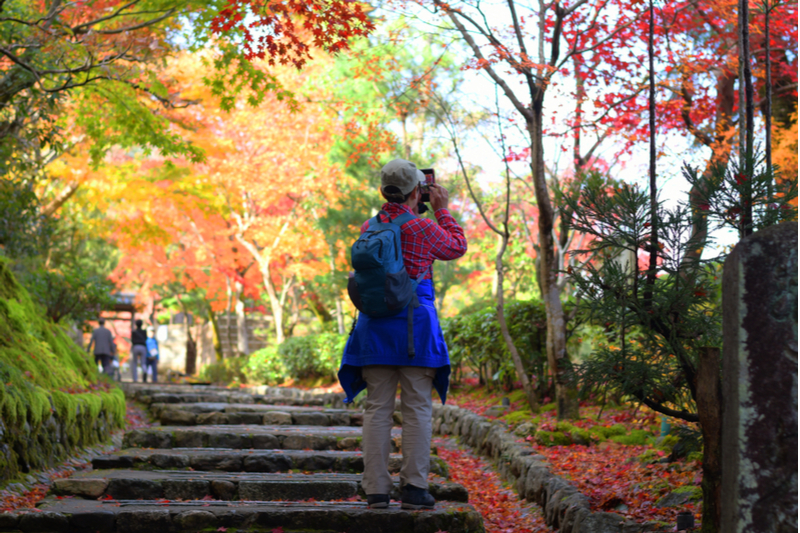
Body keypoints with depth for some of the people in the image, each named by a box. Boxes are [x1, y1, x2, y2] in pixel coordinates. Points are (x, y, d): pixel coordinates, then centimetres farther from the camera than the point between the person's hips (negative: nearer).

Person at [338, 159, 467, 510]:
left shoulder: (368, 229, 5)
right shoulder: (423, 228, -8)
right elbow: (457, 248, 11)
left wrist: (408, 212, 25)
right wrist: (441, 210, 18)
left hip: (375, 326, 4)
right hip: (415, 326, -4)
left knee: (377, 408, 5)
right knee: (417, 409, 2)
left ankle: (376, 490, 5)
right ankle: (414, 489, 1)